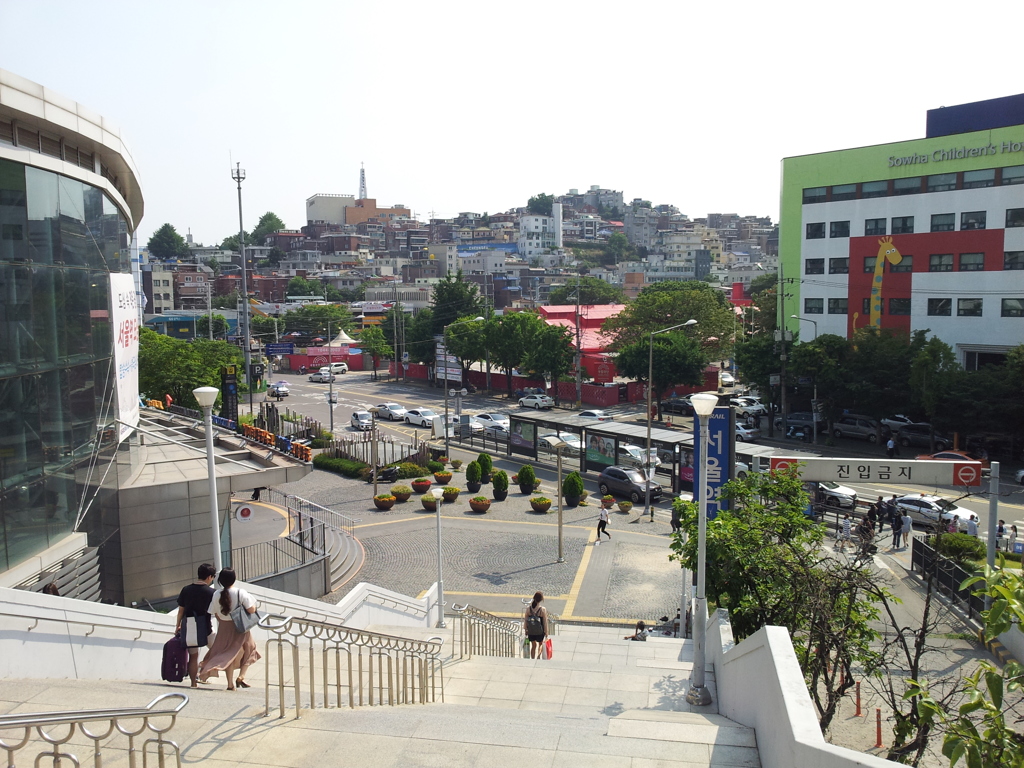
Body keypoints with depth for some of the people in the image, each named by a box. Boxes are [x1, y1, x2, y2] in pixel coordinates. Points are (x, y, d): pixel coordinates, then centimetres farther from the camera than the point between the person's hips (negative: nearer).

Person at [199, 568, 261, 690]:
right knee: (249, 649, 19)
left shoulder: (217, 594, -8)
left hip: (224, 628, 3)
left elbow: (216, 614, 1)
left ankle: (230, 683, 14)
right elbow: (251, 610, -20)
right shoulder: (241, 592, -18)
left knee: (227, 654, 15)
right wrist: (254, 605, 1)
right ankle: (241, 676, 4)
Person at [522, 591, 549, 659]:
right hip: (540, 631, -2)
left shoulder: (528, 608, -12)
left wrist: (525, 629, 11)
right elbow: (545, 622, -13)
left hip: (531, 631, 2)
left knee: (533, 645, 23)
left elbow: (525, 620, -3)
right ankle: (538, 657, 14)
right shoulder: (543, 609, -20)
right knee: (540, 644, 25)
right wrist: (546, 632, 0)